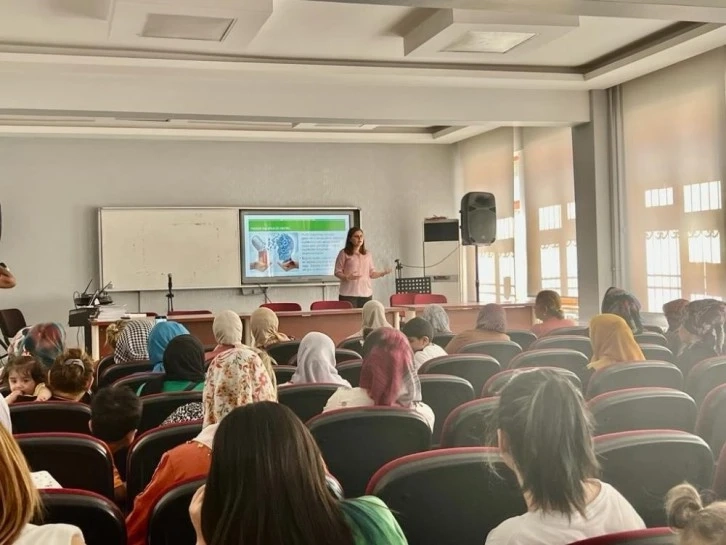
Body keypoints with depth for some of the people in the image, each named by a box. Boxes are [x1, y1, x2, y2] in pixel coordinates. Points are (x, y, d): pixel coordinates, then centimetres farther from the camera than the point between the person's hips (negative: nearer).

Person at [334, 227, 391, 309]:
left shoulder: (367, 254, 13)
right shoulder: (344, 253, 0)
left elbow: (371, 273, 15)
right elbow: (337, 272, -1)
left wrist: (382, 273, -3)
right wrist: (347, 277, -19)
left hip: (366, 294, 4)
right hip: (348, 294, -4)